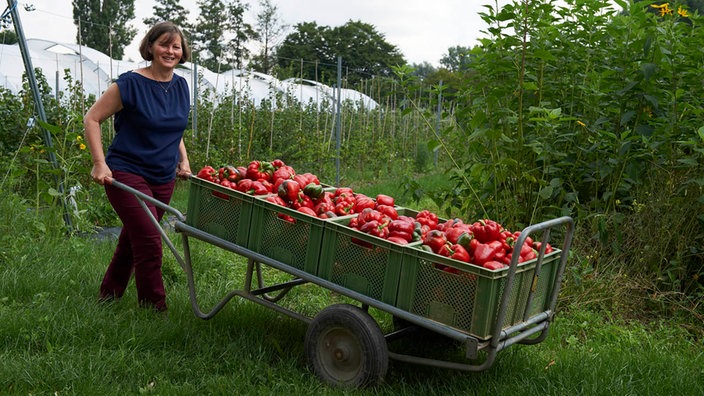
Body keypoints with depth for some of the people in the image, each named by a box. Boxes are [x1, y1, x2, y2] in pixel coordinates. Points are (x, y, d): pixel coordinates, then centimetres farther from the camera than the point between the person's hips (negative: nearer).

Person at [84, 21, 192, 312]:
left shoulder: (181, 86, 7)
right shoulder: (131, 84, -12)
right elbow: (92, 119, -8)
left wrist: (183, 160, 10)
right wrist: (100, 164, -16)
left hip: (164, 179, 7)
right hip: (127, 175, -7)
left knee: (132, 240, 17)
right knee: (150, 244, -11)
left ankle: (108, 295, 36)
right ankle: (155, 310, 2)